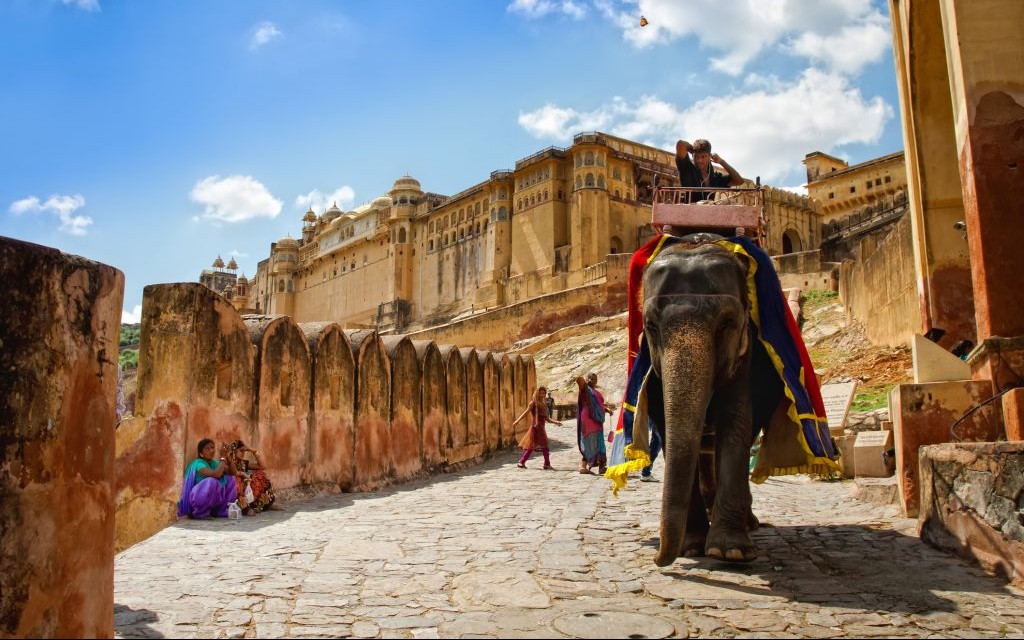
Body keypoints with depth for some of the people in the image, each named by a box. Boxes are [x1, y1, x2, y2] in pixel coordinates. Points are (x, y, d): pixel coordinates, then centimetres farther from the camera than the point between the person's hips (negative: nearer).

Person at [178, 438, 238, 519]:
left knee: (230, 478, 2)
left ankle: (221, 511, 5)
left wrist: (227, 456, -12)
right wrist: (222, 457, -24)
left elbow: (233, 472, -2)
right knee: (212, 481, -33)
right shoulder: (198, 463, -18)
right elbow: (216, 474, -34)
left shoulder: (214, 463, 6)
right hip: (196, 498, -8)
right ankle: (199, 513, -14)